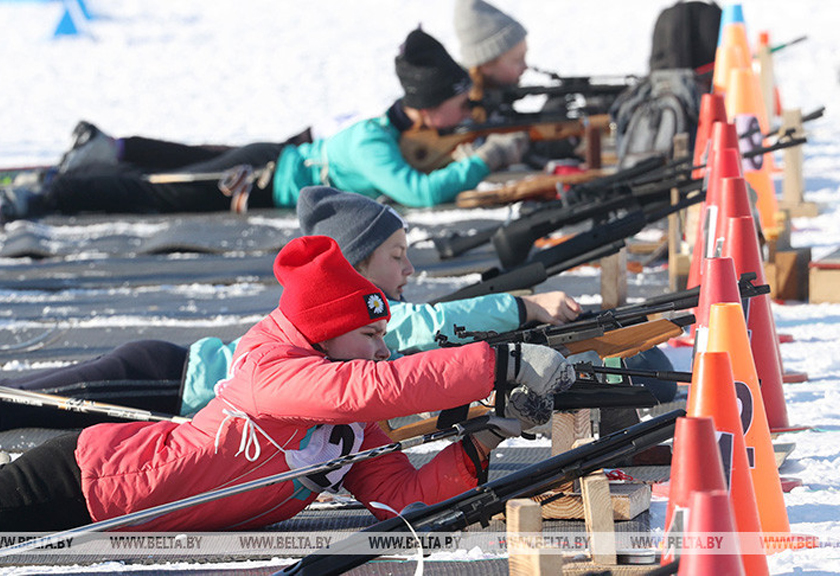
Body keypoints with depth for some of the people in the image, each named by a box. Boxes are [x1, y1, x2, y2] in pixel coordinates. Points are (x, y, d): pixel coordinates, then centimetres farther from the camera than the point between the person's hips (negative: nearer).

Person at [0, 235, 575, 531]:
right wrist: (504, 364, -41)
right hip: (83, 481, -8)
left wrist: (490, 438, -18)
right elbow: (371, 386, -40)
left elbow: (401, 493, -8)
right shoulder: (268, 366, -26)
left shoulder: (354, 428, 1)